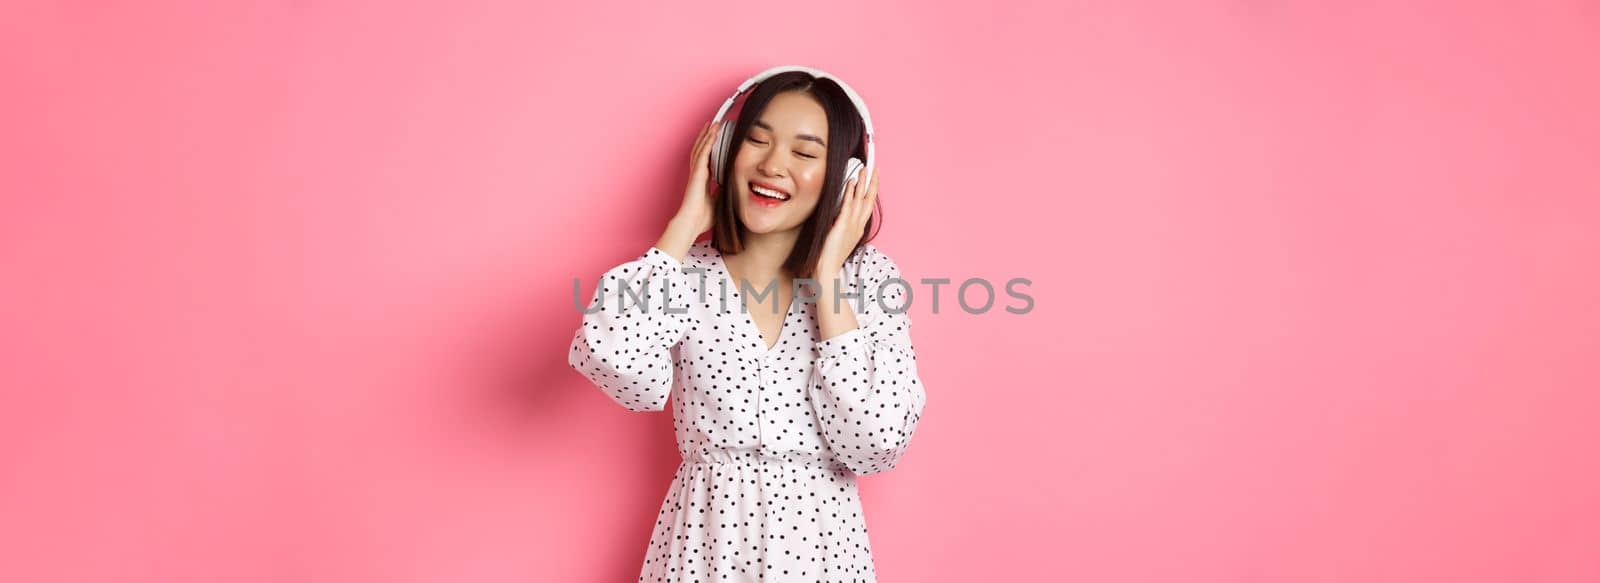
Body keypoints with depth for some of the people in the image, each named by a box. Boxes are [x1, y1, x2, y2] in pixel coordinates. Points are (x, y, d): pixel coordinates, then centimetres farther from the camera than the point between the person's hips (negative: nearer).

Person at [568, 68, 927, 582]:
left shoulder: (869, 278, -6)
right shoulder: (689, 273, -5)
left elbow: (877, 446, -16)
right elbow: (614, 365, -25)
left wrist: (826, 280, -16)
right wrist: (686, 224, -14)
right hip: (702, 540, 0)